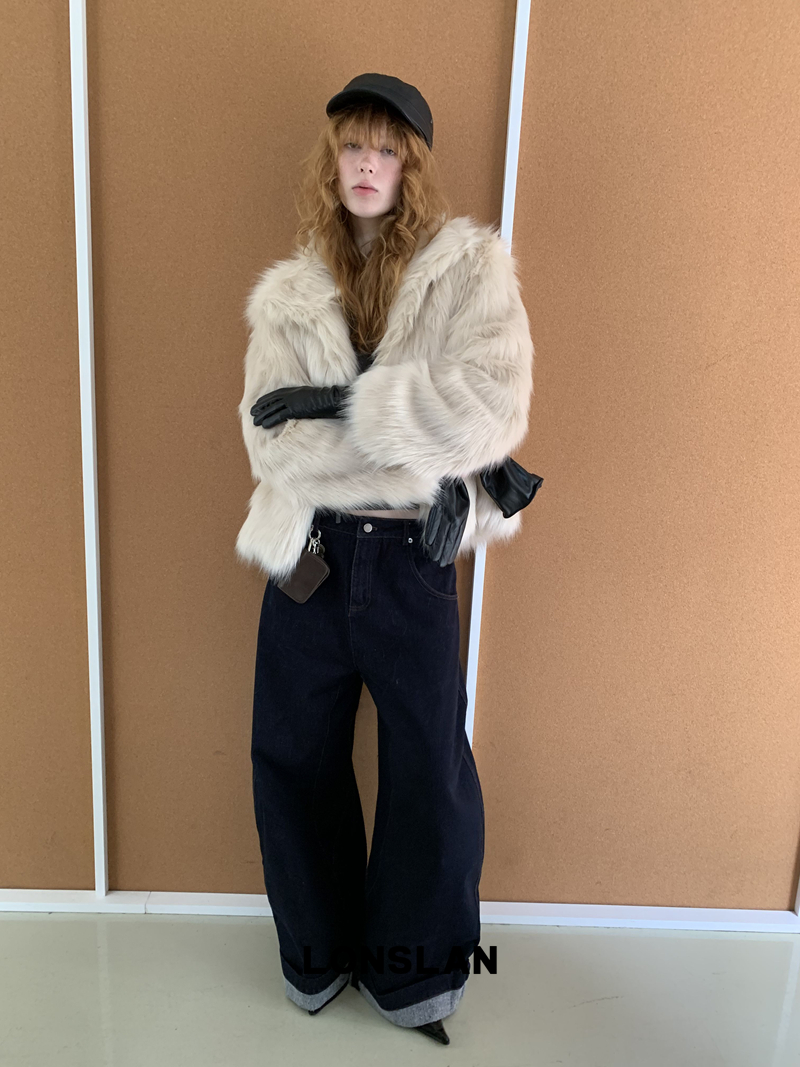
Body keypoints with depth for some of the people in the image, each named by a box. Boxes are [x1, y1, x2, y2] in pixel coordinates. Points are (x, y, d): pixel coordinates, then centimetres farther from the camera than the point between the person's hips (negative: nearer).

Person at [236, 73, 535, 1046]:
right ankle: (316, 952, 40)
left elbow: (492, 405, -16)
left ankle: (415, 968, 36)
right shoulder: (287, 293, 7)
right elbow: (270, 440, -9)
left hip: (413, 560, -2)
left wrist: (338, 402, -18)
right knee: (294, 759, 13)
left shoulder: (472, 267, 1)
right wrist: (422, 459, -16)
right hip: (307, 555, 3)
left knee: (428, 769, 9)